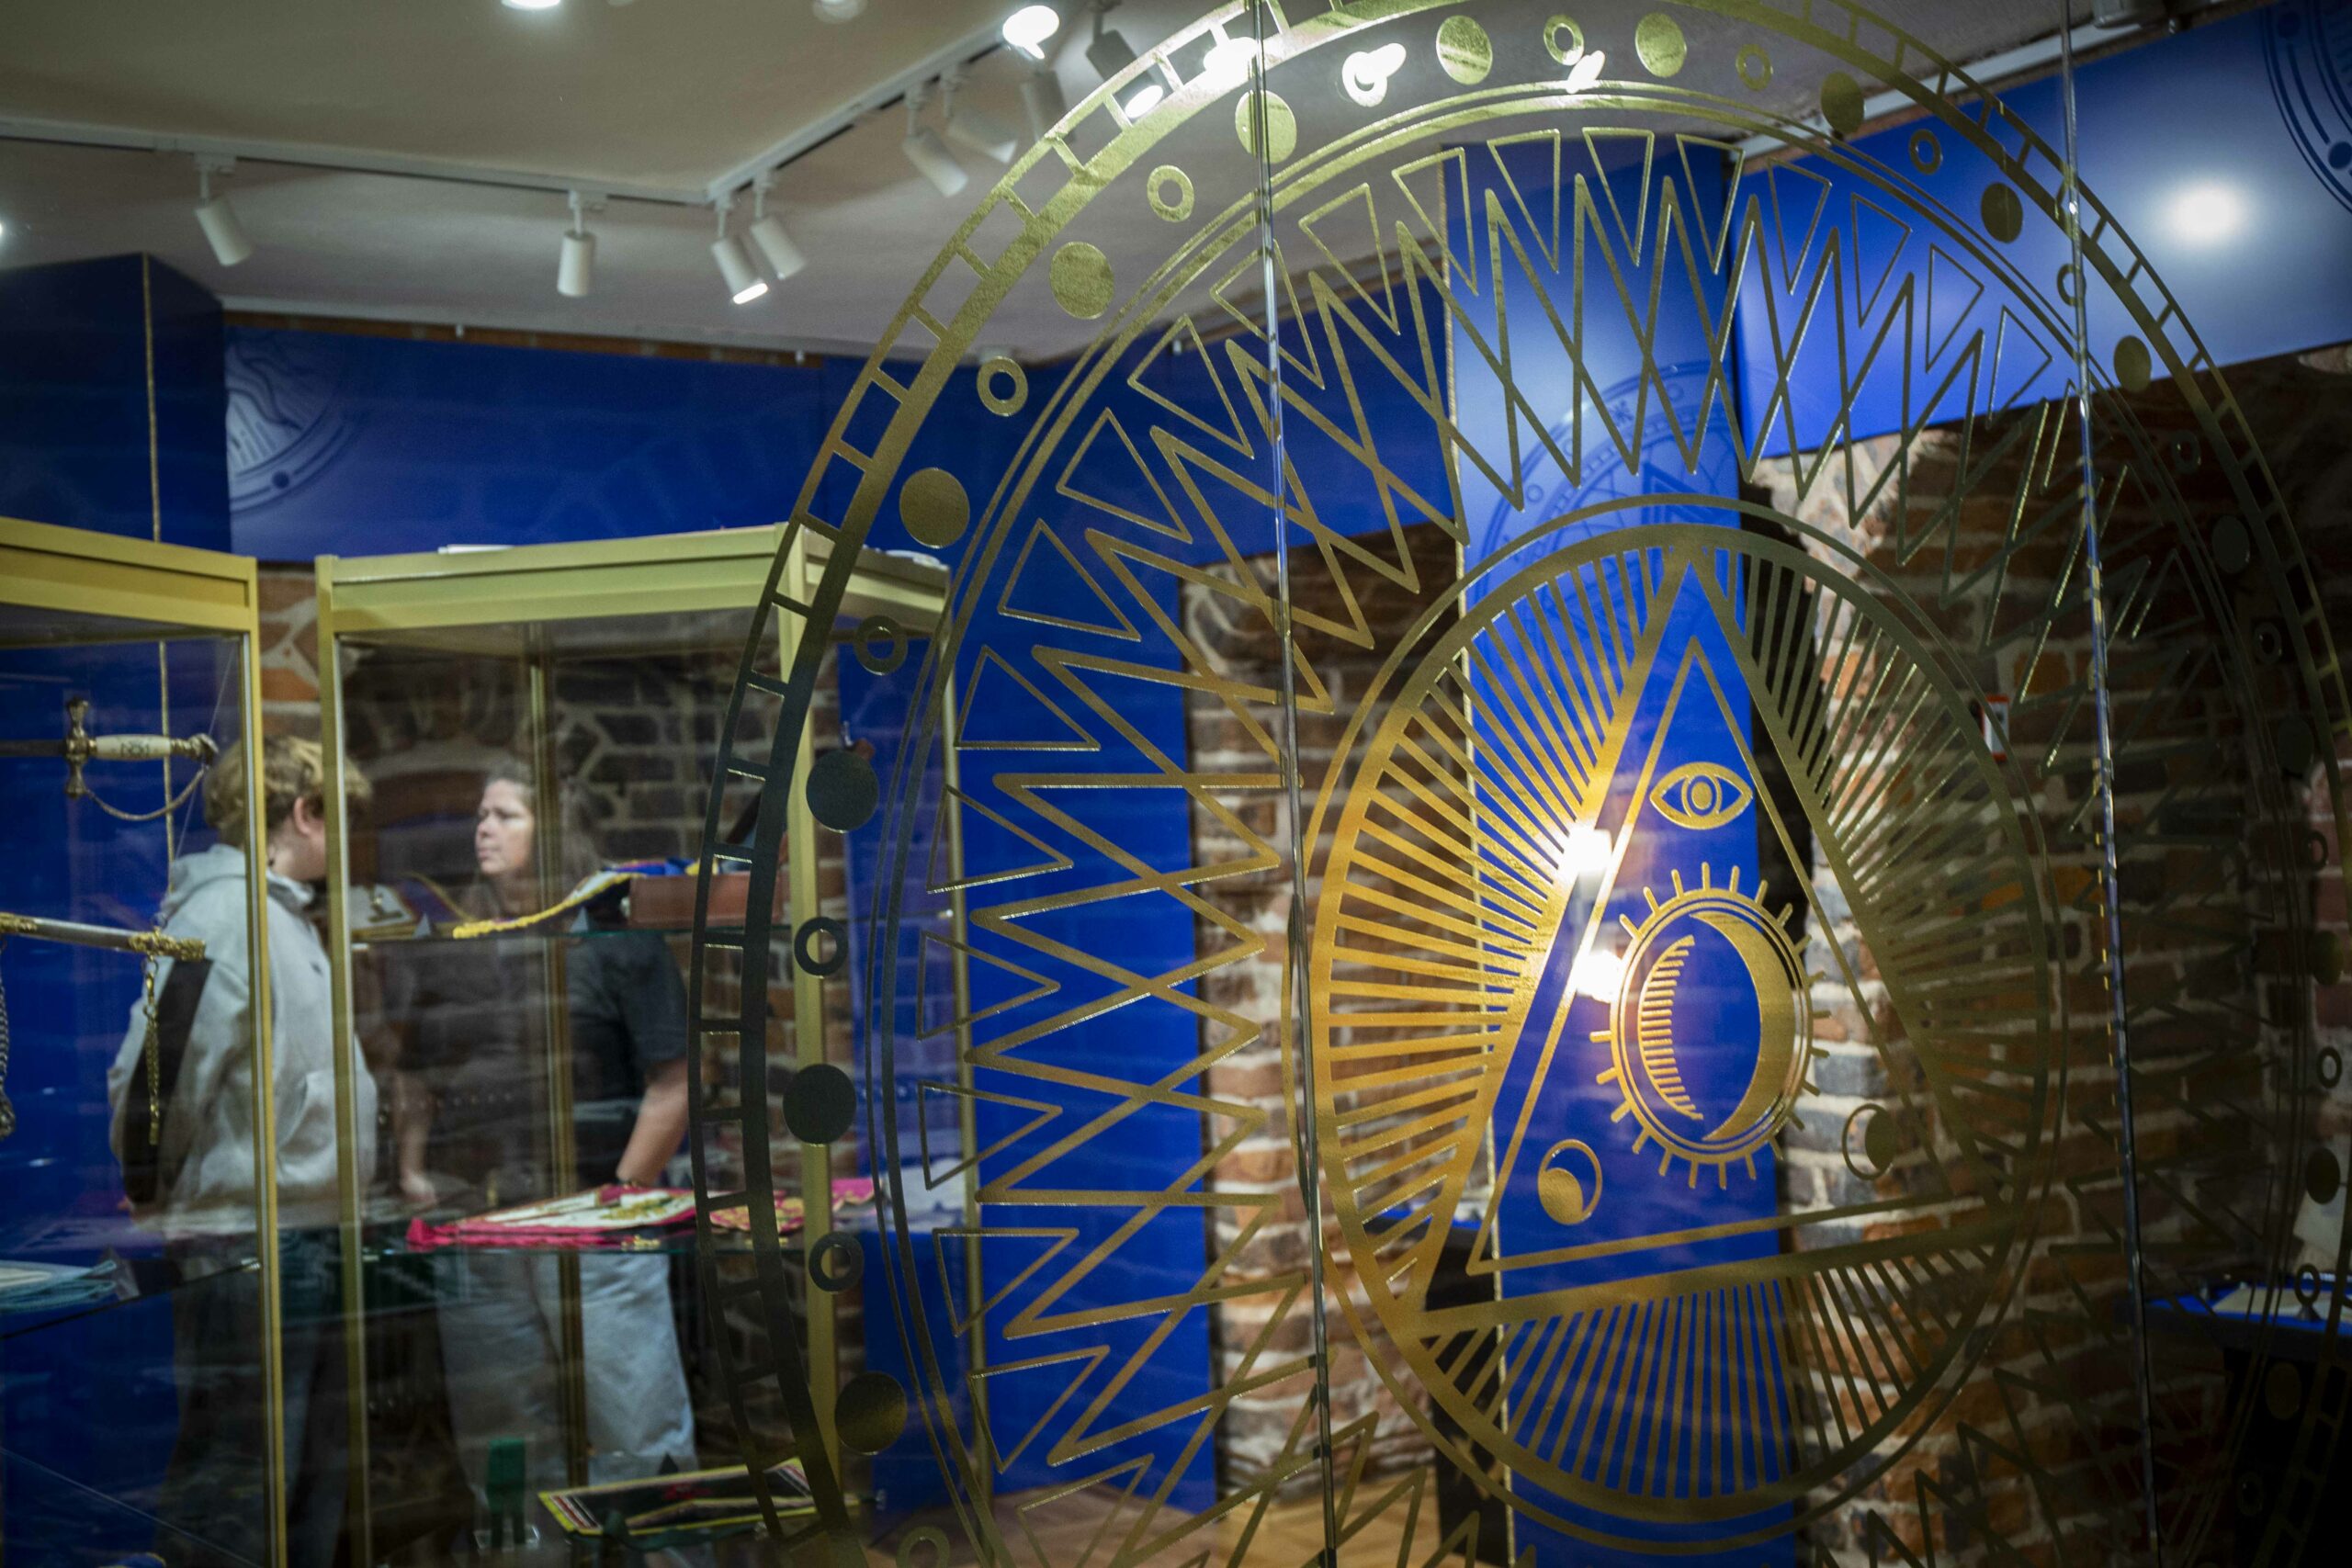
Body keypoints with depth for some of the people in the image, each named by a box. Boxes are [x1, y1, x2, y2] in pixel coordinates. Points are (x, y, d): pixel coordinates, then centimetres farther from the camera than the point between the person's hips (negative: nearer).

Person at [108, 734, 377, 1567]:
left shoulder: (285, 915, 16)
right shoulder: (222, 915, -15)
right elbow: (156, 1073, -20)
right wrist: (163, 1200, -7)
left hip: (311, 1239, 10)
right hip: (246, 1242, -10)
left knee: (315, 1484, 17)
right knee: (232, 1496, -3)